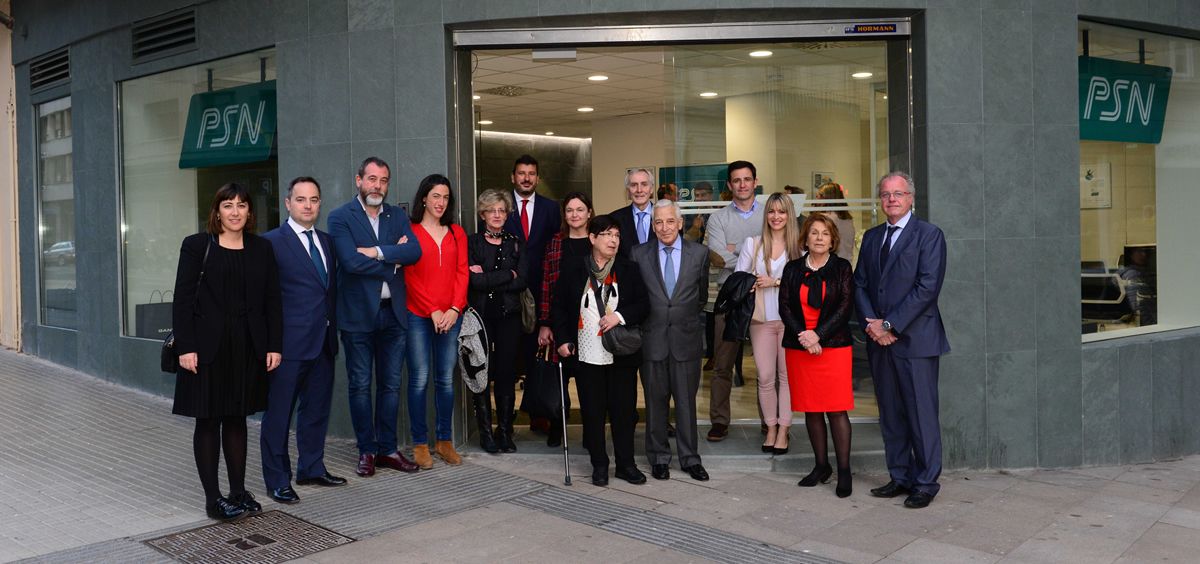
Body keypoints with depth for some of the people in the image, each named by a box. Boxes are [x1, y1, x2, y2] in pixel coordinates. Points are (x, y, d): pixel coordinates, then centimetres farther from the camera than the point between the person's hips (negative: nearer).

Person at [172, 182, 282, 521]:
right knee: (208, 421, 4)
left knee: (236, 419, 11)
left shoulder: (262, 249, 7)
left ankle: (238, 492, 19)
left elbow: (272, 301, 6)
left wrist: (274, 346, 0)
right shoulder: (197, 246, -1)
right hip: (208, 349, -3)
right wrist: (185, 347, -11)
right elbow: (183, 299, -4)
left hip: (248, 349, 3)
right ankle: (212, 498, 10)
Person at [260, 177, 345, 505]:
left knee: (317, 409, 16)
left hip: (323, 342, 7)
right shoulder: (271, 242, -7)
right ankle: (277, 481, 12)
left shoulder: (327, 241, 13)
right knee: (279, 413, 3)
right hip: (290, 342, -7)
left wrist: (333, 329, 12)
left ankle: (312, 469, 29)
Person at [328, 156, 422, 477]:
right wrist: (394, 257, -9)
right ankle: (367, 451, 17)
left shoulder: (398, 217, 10)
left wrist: (378, 252, -17)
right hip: (358, 315, -4)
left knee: (390, 385, 9)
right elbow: (351, 261, -17)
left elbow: (414, 252, -7)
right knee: (360, 386, 5)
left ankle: (387, 449, 20)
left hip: (393, 313, 4)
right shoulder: (340, 218, -3)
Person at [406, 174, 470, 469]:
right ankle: (420, 444, 7)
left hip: (451, 316, 4)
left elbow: (462, 273, 7)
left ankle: (444, 440, 16)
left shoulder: (457, 233, 13)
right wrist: (433, 311, -9)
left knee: (446, 379, 6)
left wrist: (454, 309, -6)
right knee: (419, 380, -2)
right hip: (418, 316, -3)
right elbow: (409, 277, -4)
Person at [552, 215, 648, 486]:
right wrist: (562, 339, 1)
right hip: (587, 355, 0)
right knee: (593, 412, 6)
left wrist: (620, 316, -15)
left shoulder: (629, 270, 3)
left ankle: (626, 464, 19)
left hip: (622, 354, 0)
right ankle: (599, 465, 19)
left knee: (624, 410, 6)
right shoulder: (573, 273, 3)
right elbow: (559, 307, 9)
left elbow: (644, 303, 0)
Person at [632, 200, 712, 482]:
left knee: (686, 401, 7)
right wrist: (648, 317, 5)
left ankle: (690, 458, 19)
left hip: (686, 337, 0)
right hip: (652, 339, 0)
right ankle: (659, 458, 22)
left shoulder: (699, 253, 2)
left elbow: (702, 294, 12)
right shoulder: (639, 254, 1)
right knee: (655, 402, 8)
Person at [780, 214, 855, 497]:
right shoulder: (793, 269, 10)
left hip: (834, 346, -3)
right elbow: (784, 306, 3)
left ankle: (844, 471, 2)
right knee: (811, 409, 8)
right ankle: (822, 466, 19)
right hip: (798, 348, 3)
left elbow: (845, 306, -5)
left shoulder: (842, 268, 4)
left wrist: (818, 335, -14)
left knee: (837, 409, -5)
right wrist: (802, 335, -12)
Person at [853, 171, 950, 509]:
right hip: (880, 341, 6)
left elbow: (928, 287, -12)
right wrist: (871, 324, -6)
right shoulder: (872, 237, 15)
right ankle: (900, 477, 22)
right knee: (890, 415, 11)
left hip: (915, 339, -6)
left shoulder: (929, 235, -3)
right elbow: (859, 285, 11)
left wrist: (889, 324, -15)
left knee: (922, 414, 0)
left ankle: (926, 483, 10)